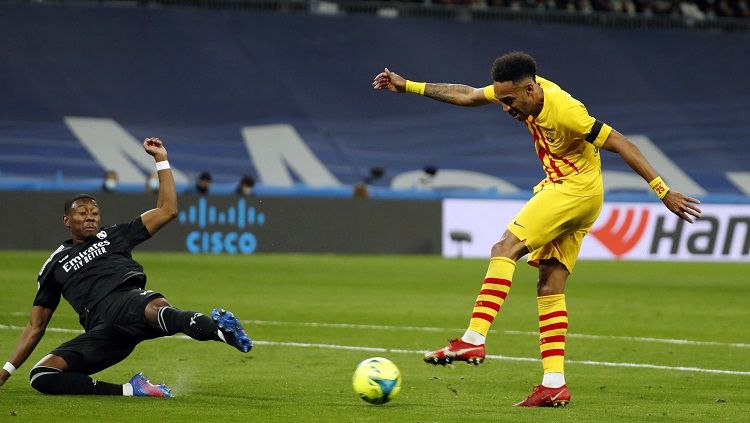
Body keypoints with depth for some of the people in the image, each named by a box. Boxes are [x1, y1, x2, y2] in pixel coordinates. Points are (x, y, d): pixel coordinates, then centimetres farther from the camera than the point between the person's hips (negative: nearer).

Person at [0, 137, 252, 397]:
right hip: (101, 326, 2)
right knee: (41, 376, -21)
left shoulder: (113, 236, 28)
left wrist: (161, 159, 23)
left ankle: (221, 329, -69)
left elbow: (167, 211, 25)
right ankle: (129, 391, -28)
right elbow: (36, 325, 29)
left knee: (155, 309, -40)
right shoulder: (56, 264, 28)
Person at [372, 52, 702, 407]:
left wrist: (664, 192, -20)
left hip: (576, 189, -9)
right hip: (559, 188, 9)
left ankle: (474, 340, -25)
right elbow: (467, 95, 15)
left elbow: (620, 144, -20)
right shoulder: (523, 89, 1)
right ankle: (554, 383, -1)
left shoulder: (564, 110, -23)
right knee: (549, 287, 3)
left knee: (505, 249, -18)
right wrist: (409, 86, 16)